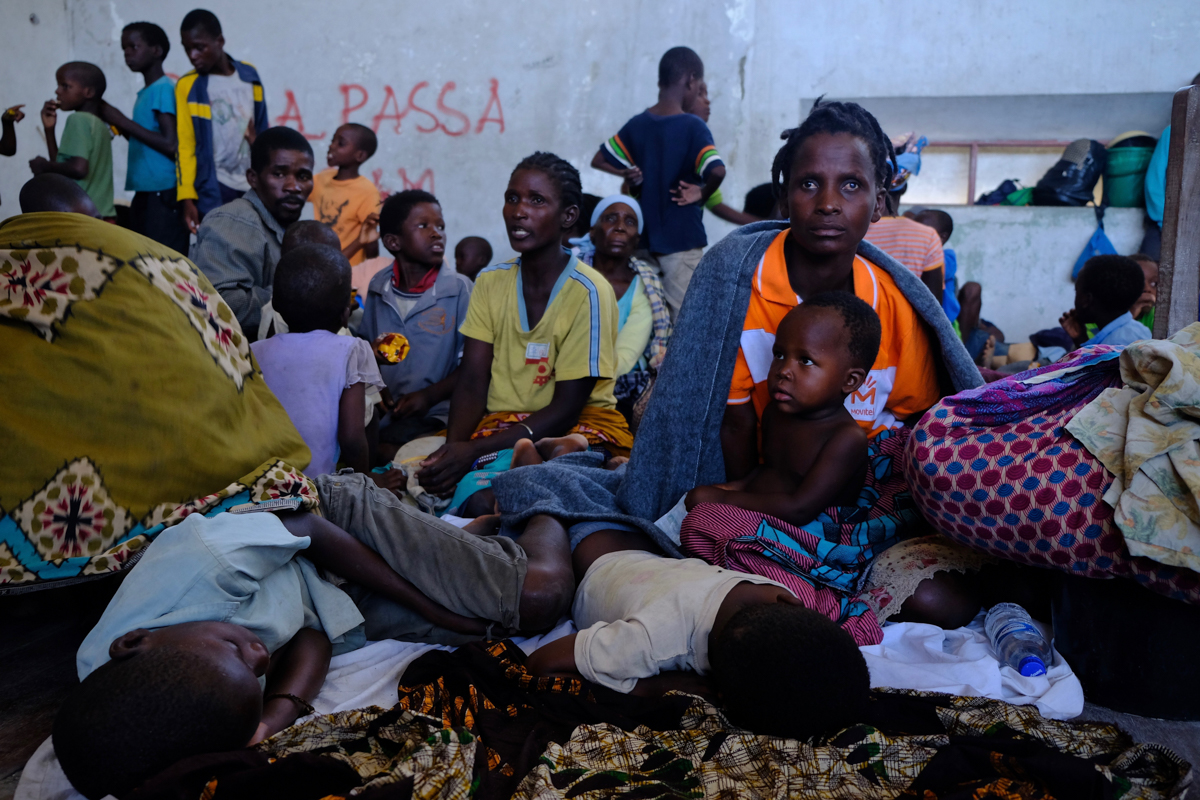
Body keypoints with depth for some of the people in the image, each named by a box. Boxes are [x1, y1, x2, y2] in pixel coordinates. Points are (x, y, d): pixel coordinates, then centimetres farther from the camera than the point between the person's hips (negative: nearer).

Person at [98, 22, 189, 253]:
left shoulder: (164, 89, -8)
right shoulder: (145, 93, 18)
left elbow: (171, 145, -17)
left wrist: (122, 121, -9)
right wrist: (118, 124, 13)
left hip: (163, 194, -9)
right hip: (145, 193, 9)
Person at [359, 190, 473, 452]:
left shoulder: (460, 289, -4)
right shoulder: (378, 286, 9)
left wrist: (430, 396, -14)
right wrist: (371, 353, -2)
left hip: (433, 413, -4)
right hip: (381, 408, 4)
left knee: (386, 450, -29)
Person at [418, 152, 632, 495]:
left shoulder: (588, 293, -13)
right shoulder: (490, 283, 6)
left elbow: (567, 407, -14)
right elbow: (472, 383, 1)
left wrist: (475, 450, -22)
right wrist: (453, 446, -20)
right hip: (501, 424, 5)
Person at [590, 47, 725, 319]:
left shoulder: (637, 124, 4)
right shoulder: (693, 126, -12)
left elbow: (599, 160, 12)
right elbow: (717, 171, -26)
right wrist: (702, 196, -8)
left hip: (645, 238, 6)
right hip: (682, 238, -6)